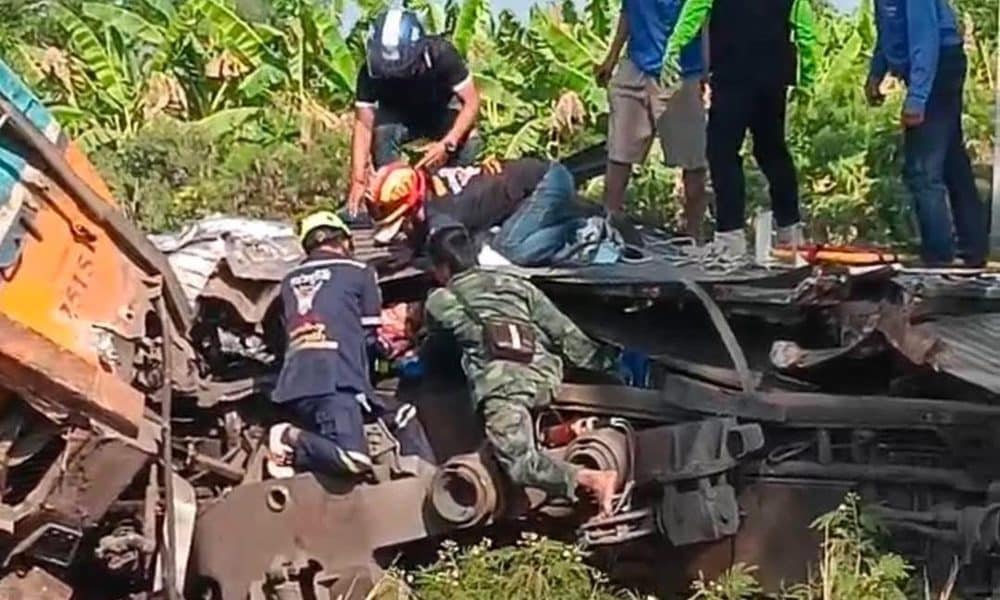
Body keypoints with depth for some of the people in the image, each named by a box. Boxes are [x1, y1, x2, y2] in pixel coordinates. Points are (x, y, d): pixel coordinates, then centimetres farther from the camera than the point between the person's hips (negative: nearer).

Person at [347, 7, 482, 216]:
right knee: (382, 133, -34)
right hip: (399, 116, 0)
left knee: (468, 141, -31)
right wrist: (358, 180, -39)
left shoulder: (440, 54, -33)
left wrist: (447, 144, -44)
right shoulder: (371, 71, -30)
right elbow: (363, 125, -29)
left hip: (442, 112, 0)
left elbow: (471, 102, -29)